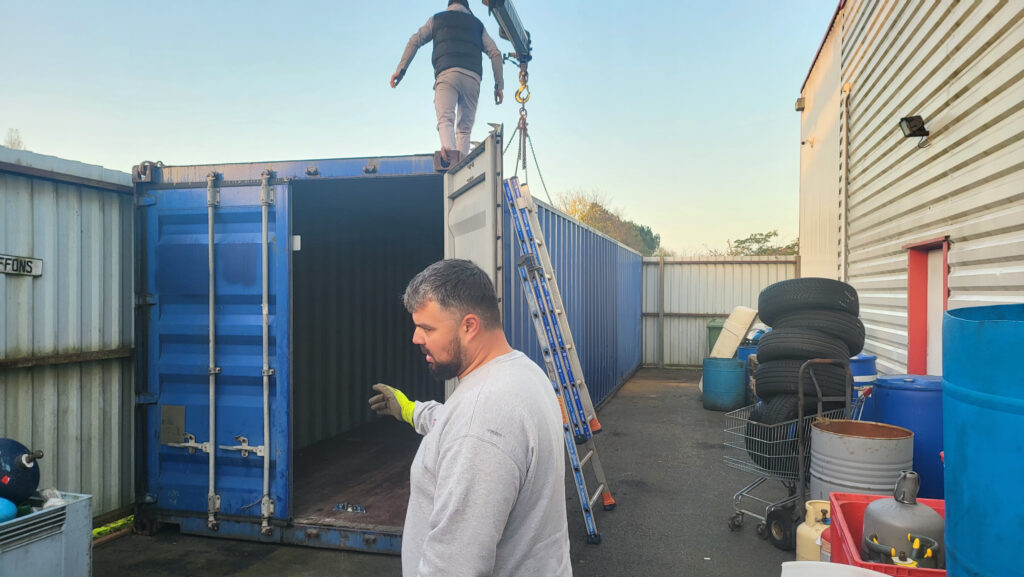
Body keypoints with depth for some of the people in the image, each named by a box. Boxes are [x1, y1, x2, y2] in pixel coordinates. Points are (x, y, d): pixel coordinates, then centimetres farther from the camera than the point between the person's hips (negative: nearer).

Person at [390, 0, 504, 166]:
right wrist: (499, 85, 17)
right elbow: (495, 53, 20)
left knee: (445, 118, -17)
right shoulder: (476, 23, 30)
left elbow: (414, 41, 15)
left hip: (447, 73, -2)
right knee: (465, 127, 5)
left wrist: (401, 69, 11)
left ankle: (449, 148, -46)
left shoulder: (437, 18, 26)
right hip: (473, 77, 2)